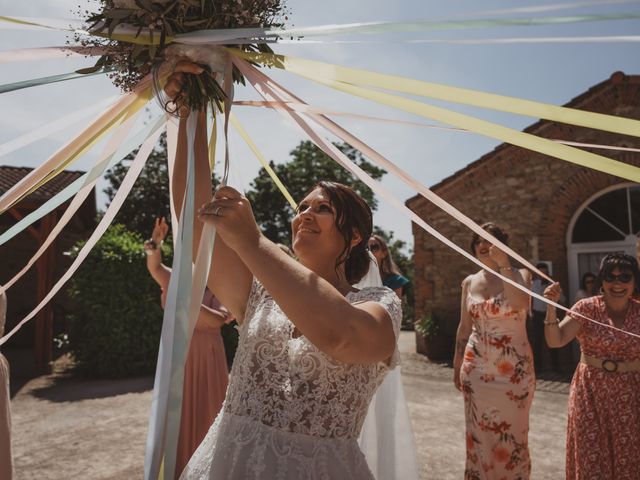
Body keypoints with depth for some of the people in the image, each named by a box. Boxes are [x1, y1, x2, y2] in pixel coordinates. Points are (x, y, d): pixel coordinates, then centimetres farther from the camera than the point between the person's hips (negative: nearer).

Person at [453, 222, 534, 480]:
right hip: (477, 367, 3)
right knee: (479, 432, 9)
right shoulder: (470, 282, 7)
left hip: (512, 368, -3)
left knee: (511, 431, 5)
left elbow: (520, 304, -24)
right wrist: (457, 366, 12)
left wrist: (504, 264, -20)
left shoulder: (519, 274, -1)